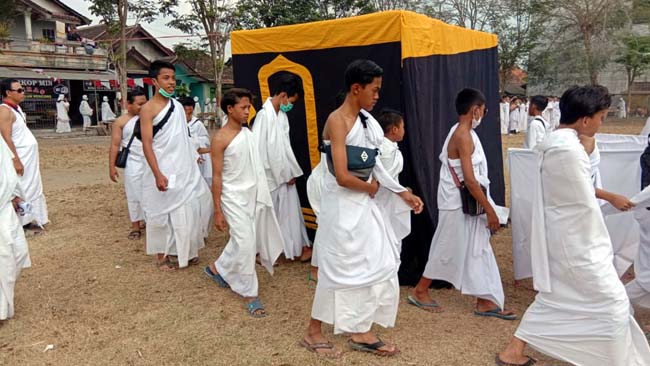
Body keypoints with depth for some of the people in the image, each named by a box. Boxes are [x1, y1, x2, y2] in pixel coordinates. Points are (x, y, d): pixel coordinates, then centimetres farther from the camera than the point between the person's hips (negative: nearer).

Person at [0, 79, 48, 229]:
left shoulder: (17, 108, 15)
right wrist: (16, 160, -24)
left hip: (30, 157, 10)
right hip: (20, 158, -10)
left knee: (32, 189, 14)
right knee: (21, 191, -5)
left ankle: (27, 220, 24)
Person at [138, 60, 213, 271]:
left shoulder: (178, 106, 10)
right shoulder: (148, 109, -10)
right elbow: (147, 144, -16)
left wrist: (194, 158, 17)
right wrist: (157, 174, -23)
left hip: (185, 168, 6)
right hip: (163, 170, -6)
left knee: (191, 207, 9)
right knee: (162, 212, 4)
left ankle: (187, 250, 26)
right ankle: (162, 256, 19)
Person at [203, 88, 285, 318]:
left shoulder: (248, 133, 7)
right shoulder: (220, 138, -12)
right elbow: (217, 176, -12)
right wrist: (218, 211, -12)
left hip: (254, 195, 7)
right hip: (234, 198, -7)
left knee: (243, 241, 14)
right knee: (245, 244, -6)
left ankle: (218, 269, 40)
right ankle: (249, 294, 11)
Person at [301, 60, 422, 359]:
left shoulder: (365, 120, 10)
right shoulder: (338, 121, -17)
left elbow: (374, 164, 14)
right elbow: (343, 177, -24)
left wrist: (403, 193, 10)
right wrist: (371, 188, -6)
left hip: (363, 203, 9)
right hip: (342, 204, -9)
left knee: (379, 263, 12)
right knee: (339, 267, 2)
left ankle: (360, 332, 25)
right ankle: (313, 332, 22)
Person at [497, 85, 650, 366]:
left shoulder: (554, 142, 7)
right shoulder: (570, 150, -24)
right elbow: (585, 205, -17)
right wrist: (602, 245, -4)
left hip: (558, 237, 10)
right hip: (575, 240, -10)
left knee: (554, 297, 19)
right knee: (612, 302, 5)